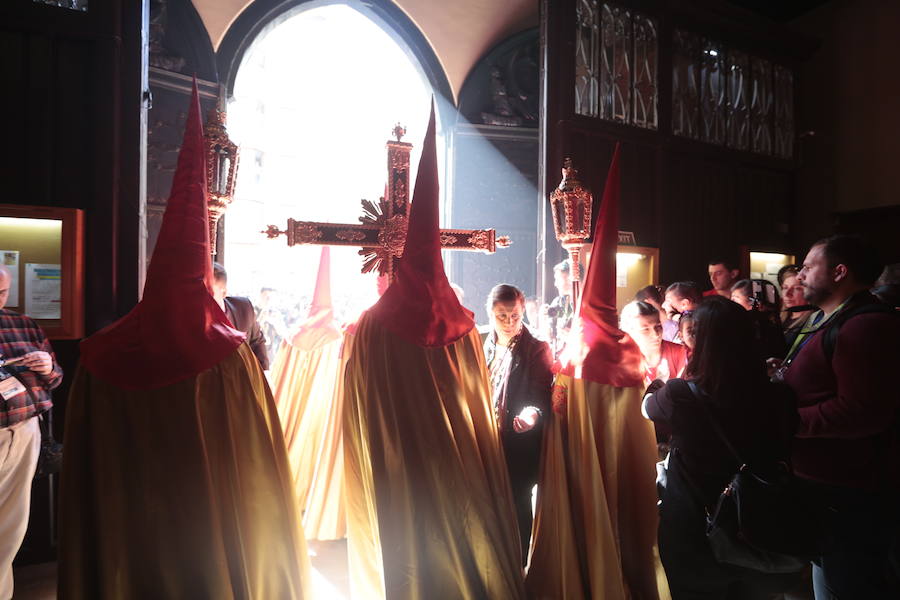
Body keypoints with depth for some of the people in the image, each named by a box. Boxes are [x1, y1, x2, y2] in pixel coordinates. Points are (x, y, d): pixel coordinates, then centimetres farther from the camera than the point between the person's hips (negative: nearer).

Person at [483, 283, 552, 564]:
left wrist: (532, 414, -31)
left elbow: (541, 395, -11)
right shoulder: (484, 348, 7)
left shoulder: (537, 350, -6)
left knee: (516, 506, 5)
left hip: (519, 444, -4)